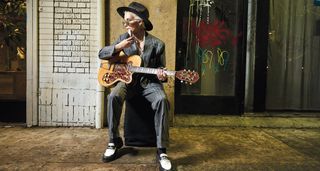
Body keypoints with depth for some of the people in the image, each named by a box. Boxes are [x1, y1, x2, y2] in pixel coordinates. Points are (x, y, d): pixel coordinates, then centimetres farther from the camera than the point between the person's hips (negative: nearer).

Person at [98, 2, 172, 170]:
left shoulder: (157, 44, -5)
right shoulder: (123, 38, 3)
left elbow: (160, 69, 2)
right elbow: (101, 54, 3)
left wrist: (162, 76, -23)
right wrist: (118, 47, -15)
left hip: (149, 82, -2)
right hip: (128, 79, 2)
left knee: (161, 100, -33)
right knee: (114, 96, -30)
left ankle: (161, 150, -22)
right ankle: (114, 141, -9)